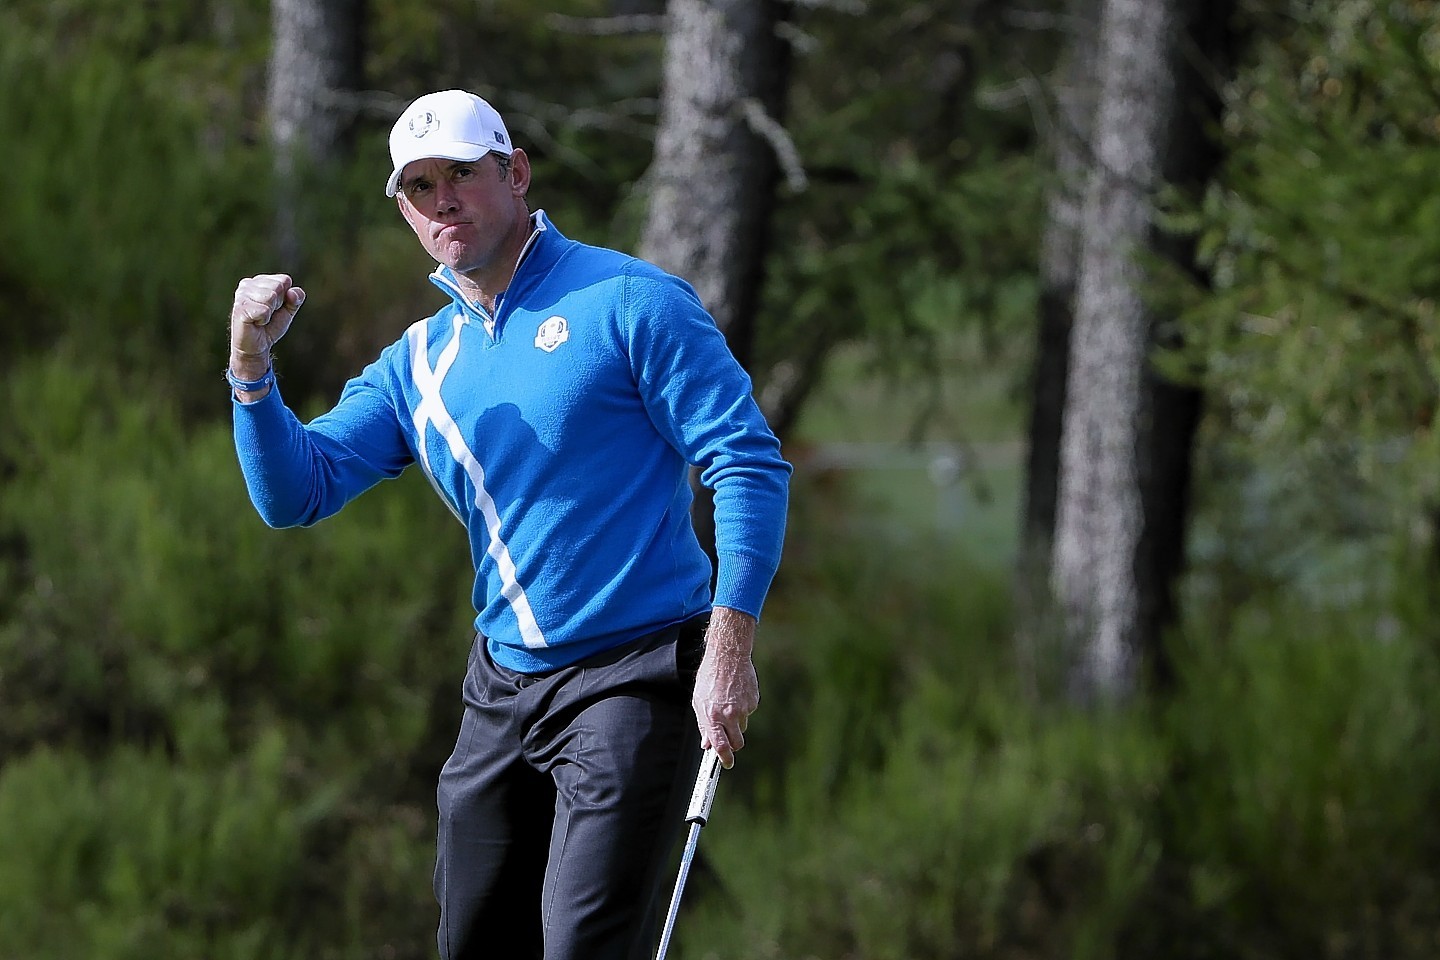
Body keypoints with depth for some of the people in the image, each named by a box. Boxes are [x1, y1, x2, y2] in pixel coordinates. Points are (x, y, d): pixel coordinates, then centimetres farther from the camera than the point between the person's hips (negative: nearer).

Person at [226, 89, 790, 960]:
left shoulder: (627, 303, -7)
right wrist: (252, 366, -11)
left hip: (632, 682, -7)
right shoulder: (421, 360, 12)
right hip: (502, 688, 7)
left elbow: (749, 462, -10)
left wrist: (729, 643, -19)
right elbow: (296, 491, 7)